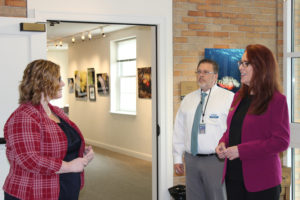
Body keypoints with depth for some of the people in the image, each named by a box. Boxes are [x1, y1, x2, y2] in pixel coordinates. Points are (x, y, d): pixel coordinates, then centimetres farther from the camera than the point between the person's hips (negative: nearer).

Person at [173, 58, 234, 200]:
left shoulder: (229, 98, -3)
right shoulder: (188, 99, 13)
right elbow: (179, 131, 14)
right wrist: (177, 158, 10)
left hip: (216, 160, -5)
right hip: (191, 160, 5)